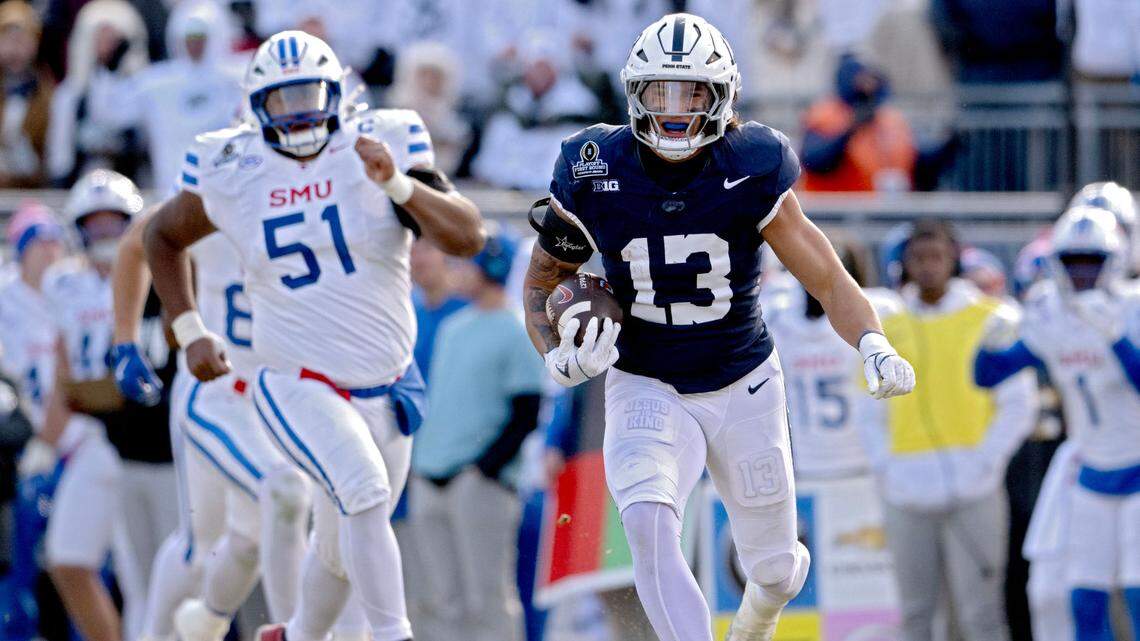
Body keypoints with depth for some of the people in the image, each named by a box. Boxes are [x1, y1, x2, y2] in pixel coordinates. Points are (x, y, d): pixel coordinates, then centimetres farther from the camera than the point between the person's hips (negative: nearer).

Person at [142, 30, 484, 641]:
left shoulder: (380, 148, -7)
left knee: (340, 553, 15)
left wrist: (400, 184, -31)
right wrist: (189, 331, 7)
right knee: (365, 494, -29)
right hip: (298, 386, -2)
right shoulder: (233, 173, -4)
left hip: (385, 388, 2)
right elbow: (162, 236, 15)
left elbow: (469, 236, -16)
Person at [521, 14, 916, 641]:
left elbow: (830, 282, -12)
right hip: (647, 391, -1)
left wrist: (875, 348, -31)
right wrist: (559, 358, -16)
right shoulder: (593, 176, -13)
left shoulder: (751, 174, -15)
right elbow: (540, 284, 3)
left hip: (744, 389, 1)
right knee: (648, 524, -31)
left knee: (775, 570, 14)